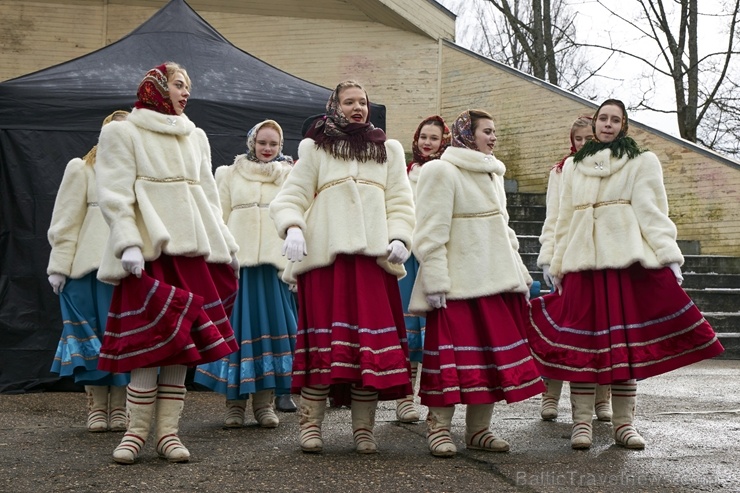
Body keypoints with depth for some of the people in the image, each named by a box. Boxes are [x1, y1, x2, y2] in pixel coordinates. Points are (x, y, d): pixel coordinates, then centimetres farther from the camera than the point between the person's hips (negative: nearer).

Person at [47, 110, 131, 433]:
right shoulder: (82, 169, 7)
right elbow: (66, 221, 3)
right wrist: (59, 266, -4)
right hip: (90, 266, -2)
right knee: (93, 335, 3)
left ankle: (119, 408, 9)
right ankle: (97, 408, 10)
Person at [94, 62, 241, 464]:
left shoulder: (196, 137, 21)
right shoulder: (122, 133, 6)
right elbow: (114, 194, -4)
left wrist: (225, 243, 14)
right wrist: (128, 243, -16)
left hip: (192, 248, 5)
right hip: (148, 249, -5)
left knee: (180, 344, 1)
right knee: (149, 343, -10)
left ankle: (168, 432, 5)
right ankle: (136, 431, 0)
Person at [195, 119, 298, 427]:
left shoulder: (290, 176, 14)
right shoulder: (229, 174, 13)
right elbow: (220, 219, 10)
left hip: (274, 262, 1)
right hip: (237, 260, 0)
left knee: (271, 326, -1)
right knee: (236, 327, -2)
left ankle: (264, 403, 8)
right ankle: (234, 404, 6)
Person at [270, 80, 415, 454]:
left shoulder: (387, 150, 21)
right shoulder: (314, 148, 15)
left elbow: (400, 202, 14)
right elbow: (291, 197, 6)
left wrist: (399, 238, -4)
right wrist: (292, 227, -14)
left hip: (373, 255, 2)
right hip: (325, 254, -2)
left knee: (373, 337, -3)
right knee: (323, 335, -6)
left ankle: (363, 428, 5)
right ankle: (311, 424, 3)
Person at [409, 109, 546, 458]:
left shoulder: (493, 174, 21)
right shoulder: (442, 171, -4)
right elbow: (430, 231, -11)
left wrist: (520, 274, 19)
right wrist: (435, 281, -18)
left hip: (497, 281, 8)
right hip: (458, 284, -8)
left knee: (493, 356, 6)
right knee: (452, 354, -7)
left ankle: (479, 429, 14)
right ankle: (438, 428, 2)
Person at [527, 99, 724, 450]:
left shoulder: (642, 161, 10)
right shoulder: (573, 165, 20)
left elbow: (652, 211, 0)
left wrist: (668, 256, -10)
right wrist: (558, 264, 15)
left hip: (627, 259, -2)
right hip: (582, 259, 2)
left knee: (626, 341, -2)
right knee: (581, 339, -4)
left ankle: (623, 423, 5)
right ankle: (582, 423, 0)